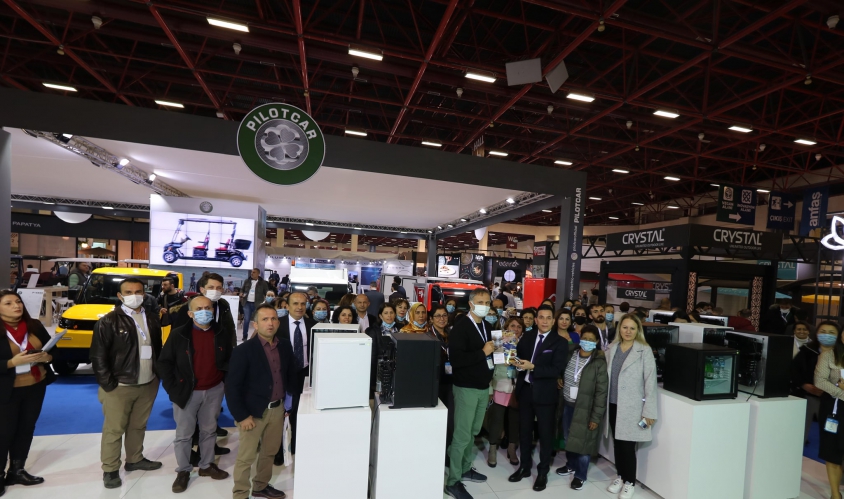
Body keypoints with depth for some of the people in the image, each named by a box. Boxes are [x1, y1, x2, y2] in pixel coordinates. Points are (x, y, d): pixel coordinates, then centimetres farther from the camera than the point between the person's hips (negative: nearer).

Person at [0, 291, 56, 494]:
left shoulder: (35, 326, 1)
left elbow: (52, 349, 7)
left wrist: (47, 357, -13)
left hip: (36, 387, 4)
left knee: (26, 429, 13)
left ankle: (17, 471, 28)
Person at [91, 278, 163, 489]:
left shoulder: (152, 320, 6)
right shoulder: (108, 322, -10)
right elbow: (98, 356, -11)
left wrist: (158, 375, 8)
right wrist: (108, 384, -13)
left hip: (148, 385, 5)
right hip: (119, 387, -5)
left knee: (139, 426, 18)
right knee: (114, 430, 6)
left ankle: (135, 459, 34)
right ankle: (110, 470, 22)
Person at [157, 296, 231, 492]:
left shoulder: (221, 334, -2)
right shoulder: (178, 335, -10)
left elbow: (229, 360, 8)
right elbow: (164, 362, -5)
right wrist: (172, 388, -9)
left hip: (214, 390, 3)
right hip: (187, 392, -2)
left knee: (209, 430, 16)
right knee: (184, 434, 9)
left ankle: (206, 465, 33)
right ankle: (183, 471, 27)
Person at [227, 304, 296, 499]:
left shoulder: (285, 345, -1)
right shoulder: (244, 350, -16)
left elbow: (292, 373, 9)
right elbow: (232, 386, -15)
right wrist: (241, 416, -16)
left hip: (277, 408, 5)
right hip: (254, 411, -5)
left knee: (269, 452, 21)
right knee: (246, 457, 9)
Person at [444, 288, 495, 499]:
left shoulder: (487, 326, 9)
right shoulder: (461, 327, -16)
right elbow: (455, 359, -26)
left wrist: (489, 373, 9)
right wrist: (482, 352, -22)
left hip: (483, 387, 7)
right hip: (466, 388, -7)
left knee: (473, 432, 16)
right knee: (462, 435, -1)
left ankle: (465, 469, 33)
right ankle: (453, 482, 12)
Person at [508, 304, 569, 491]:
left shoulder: (560, 342, -9)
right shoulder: (527, 337, 5)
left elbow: (557, 369, -18)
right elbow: (518, 355, 9)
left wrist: (532, 367, -25)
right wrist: (516, 361, -14)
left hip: (544, 393, -4)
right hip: (525, 390, 4)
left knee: (545, 433, 11)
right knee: (524, 430, 16)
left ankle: (543, 472, 29)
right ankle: (525, 466, 34)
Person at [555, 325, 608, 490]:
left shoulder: (599, 363, -15)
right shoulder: (571, 355, -1)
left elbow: (601, 392, -14)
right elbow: (562, 376, 14)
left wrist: (596, 417, -13)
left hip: (585, 408, -4)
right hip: (567, 405, 5)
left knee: (582, 441, 6)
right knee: (568, 438, 17)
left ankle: (580, 475, 26)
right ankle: (571, 465, 40)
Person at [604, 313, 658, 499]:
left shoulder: (644, 351, -9)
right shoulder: (612, 348, 5)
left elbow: (650, 381, -10)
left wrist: (649, 411, -11)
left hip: (632, 406, -4)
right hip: (613, 404, 4)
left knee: (628, 446, 2)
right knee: (617, 443, 14)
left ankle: (630, 482, 22)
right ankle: (620, 476, 32)